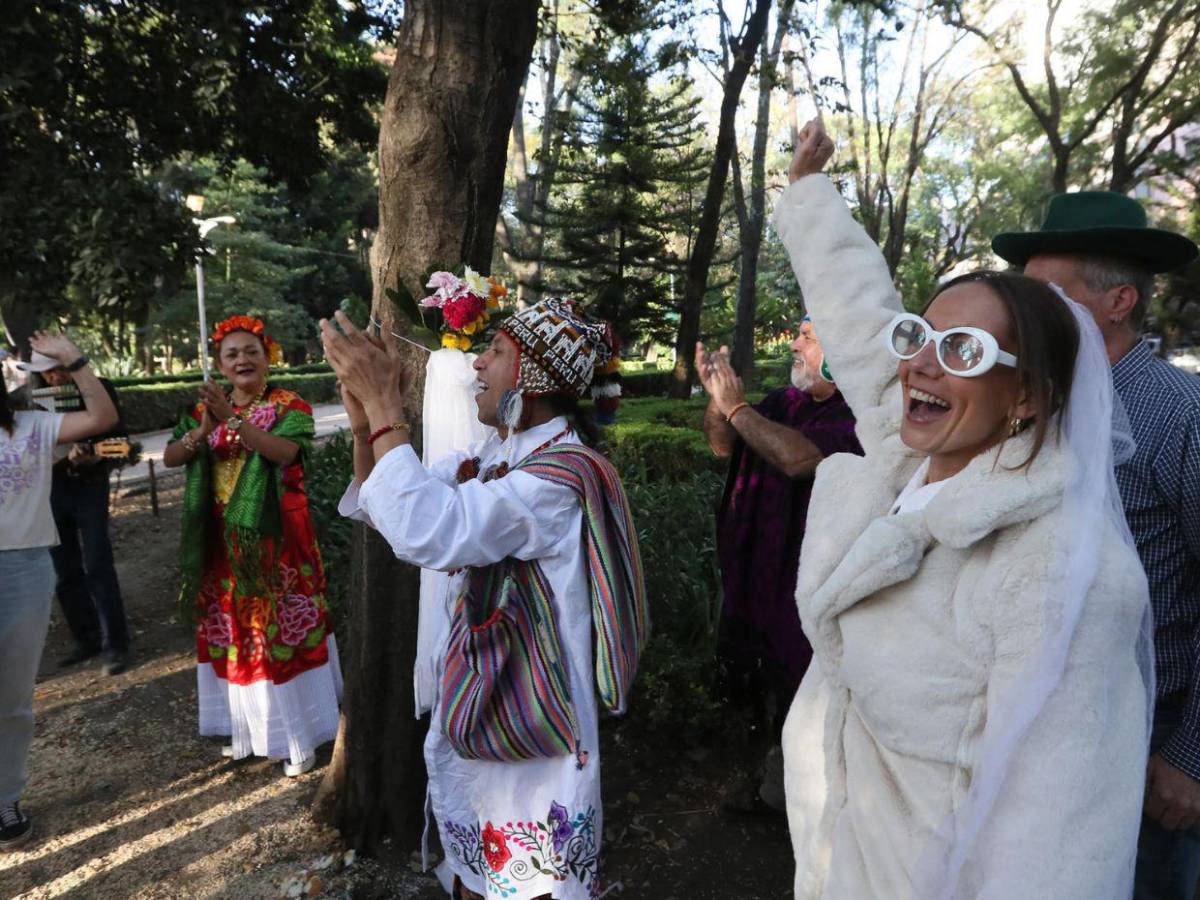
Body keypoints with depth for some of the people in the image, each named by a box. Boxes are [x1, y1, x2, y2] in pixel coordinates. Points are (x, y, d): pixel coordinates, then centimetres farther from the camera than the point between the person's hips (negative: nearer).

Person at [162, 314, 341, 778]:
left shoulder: (289, 406, -5)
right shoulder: (205, 409, 9)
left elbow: (285, 450, -24)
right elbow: (169, 457, 0)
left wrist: (231, 420, -32)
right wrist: (202, 431, -19)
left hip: (276, 537, -5)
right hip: (224, 540, 5)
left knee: (282, 629, 0)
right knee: (232, 630, 11)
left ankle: (300, 733, 12)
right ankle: (248, 726, 28)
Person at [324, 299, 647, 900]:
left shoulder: (561, 476, -25)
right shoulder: (490, 458, 3)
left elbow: (425, 530, -38)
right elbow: (381, 509, 8)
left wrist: (386, 407, -30)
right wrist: (365, 424, -9)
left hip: (530, 731, -8)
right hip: (474, 702, 8)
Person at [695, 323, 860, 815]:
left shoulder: (860, 414, -21)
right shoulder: (787, 400, 5)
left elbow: (799, 458, -35)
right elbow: (723, 446, 7)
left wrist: (736, 406, -23)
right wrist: (716, 394, -10)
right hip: (762, 570, 8)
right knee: (771, 686, 23)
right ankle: (776, 778, 44)